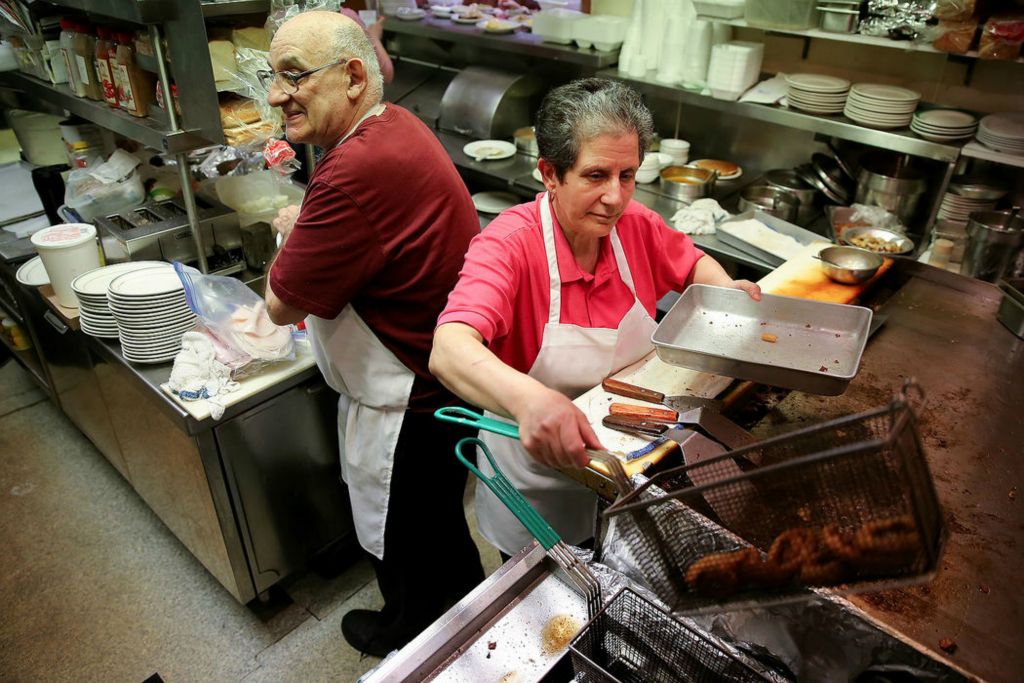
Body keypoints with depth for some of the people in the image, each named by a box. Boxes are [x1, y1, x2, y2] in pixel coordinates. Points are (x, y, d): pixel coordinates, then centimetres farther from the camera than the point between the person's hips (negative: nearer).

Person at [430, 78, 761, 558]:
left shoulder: (635, 225, -11)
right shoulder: (509, 243, -28)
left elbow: (693, 263, 10)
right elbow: (449, 352, -43)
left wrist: (725, 289, -13)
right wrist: (527, 399, -62)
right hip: (538, 485, -4)